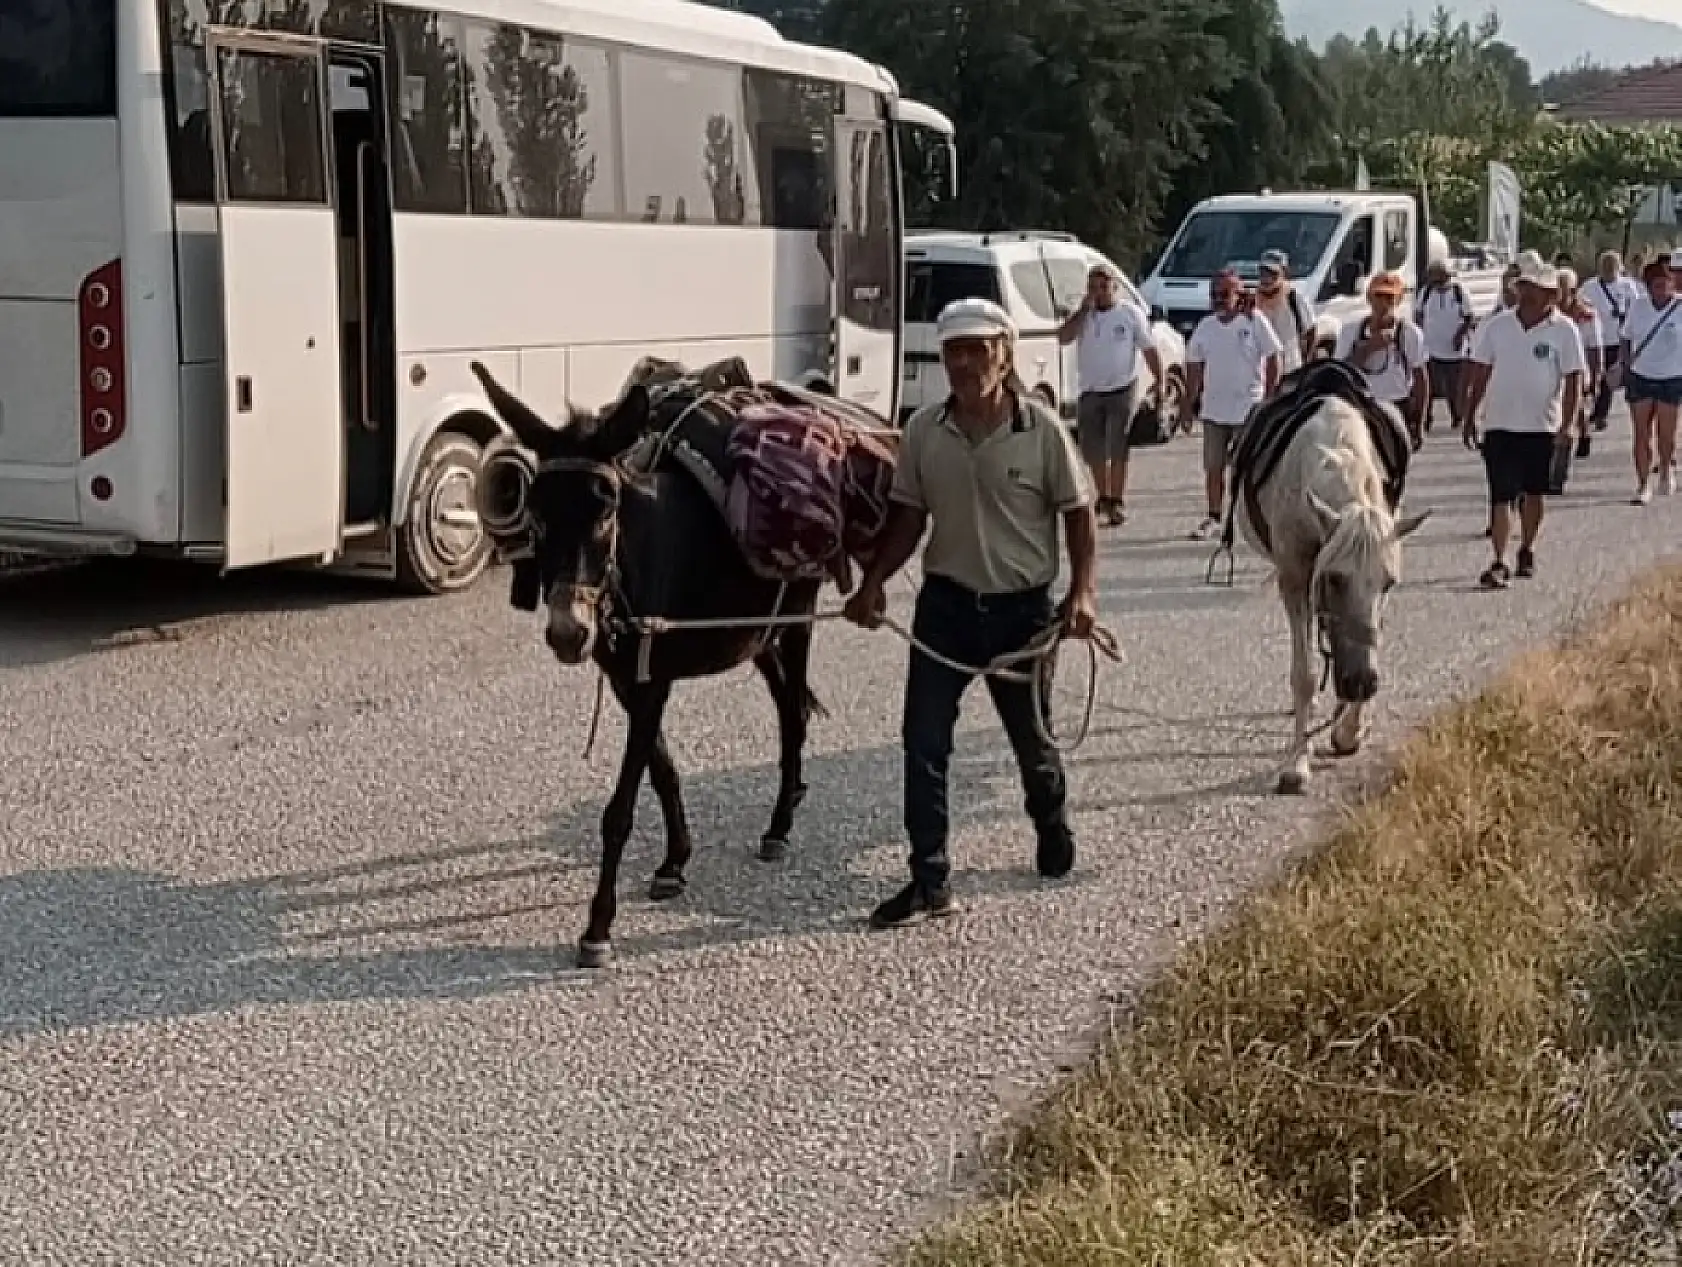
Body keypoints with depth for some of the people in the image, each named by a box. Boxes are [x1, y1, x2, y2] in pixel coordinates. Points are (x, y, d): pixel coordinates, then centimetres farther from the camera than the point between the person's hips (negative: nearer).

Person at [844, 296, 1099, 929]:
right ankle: (930, 881, 2)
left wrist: (1083, 592, -14)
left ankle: (1054, 831, 45)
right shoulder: (923, 431, -3)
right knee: (923, 741, -4)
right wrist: (873, 583, -5)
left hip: (1023, 608, -2)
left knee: (1030, 735, 15)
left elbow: (1079, 513, -4)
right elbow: (909, 516, 6)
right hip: (946, 604, 2)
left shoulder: (1042, 430, -11)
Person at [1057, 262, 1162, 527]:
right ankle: (1104, 497, 28)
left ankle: (1118, 502, -2)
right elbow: (1063, 337, -12)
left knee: (1117, 448, -8)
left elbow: (1150, 350, 0)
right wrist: (1085, 308, -14)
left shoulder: (1131, 314, -2)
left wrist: (1160, 383, -6)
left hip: (1123, 390, -4)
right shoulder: (1082, 314, 5)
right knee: (1092, 449, 10)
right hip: (1089, 393, 4)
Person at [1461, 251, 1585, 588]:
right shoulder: (1497, 325, 0)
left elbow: (1573, 380, -6)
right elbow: (1480, 375, 7)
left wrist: (1567, 424, -15)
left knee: (1534, 493, 13)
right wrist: (1469, 418, 5)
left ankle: (1527, 551, 31)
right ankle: (1499, 563, -9)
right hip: (1500, 424, 0)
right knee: (1500, 494, -7)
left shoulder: (1564, 330, -6)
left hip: (1543, 425, 0)